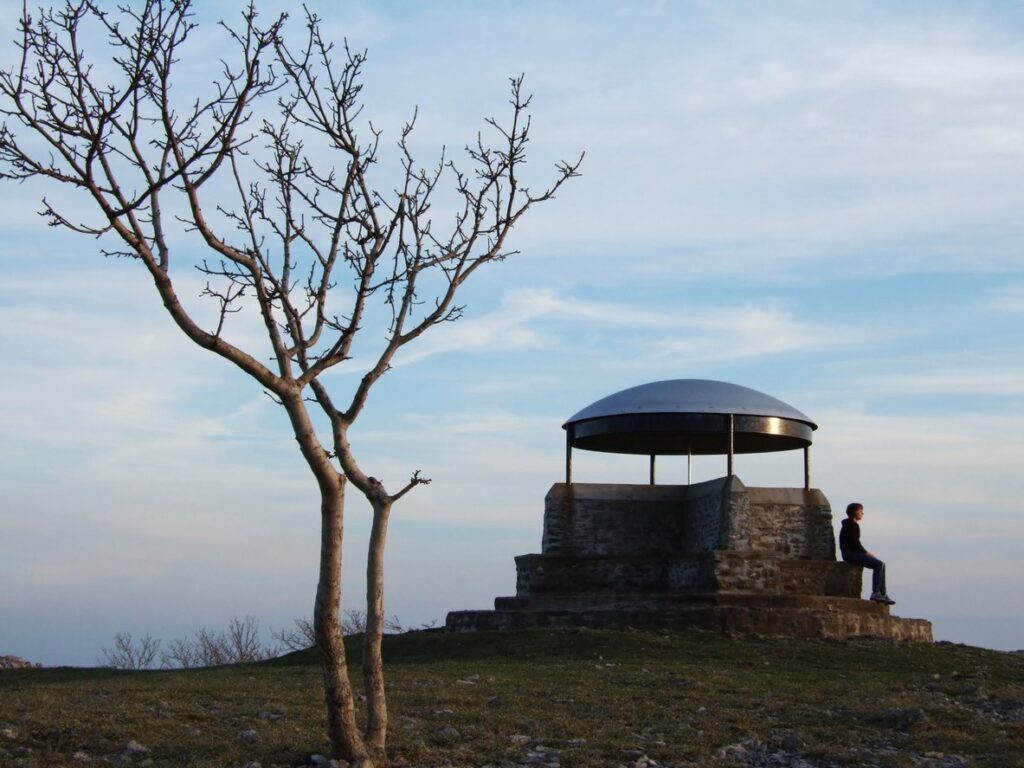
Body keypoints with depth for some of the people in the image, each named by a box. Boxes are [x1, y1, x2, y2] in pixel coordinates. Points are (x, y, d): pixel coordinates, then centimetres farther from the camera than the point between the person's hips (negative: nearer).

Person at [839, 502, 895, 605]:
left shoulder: (854, 524, 19)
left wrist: (866, 553, 9)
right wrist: (866, 553, -11)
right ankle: (875, 593, -20)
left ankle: (883, 594, 0)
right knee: (879, 564, -18)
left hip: (854, 553, 10)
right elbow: (854, 543, -19)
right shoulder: (851, 525, -12)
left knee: (880, 564, 6)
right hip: (850, 554, -10)